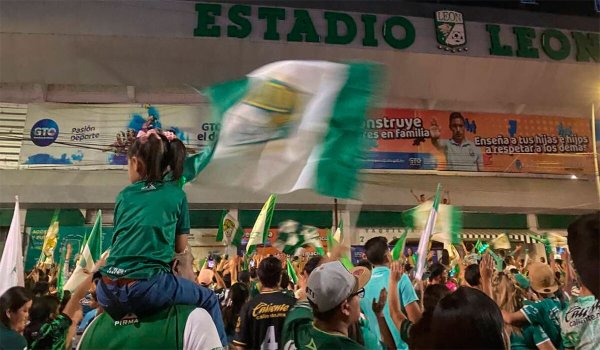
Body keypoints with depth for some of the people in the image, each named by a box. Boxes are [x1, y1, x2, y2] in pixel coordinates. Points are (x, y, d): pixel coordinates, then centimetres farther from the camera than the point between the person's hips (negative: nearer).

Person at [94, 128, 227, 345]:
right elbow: (181, 249, 10)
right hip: (146, 289, -4)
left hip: (109, 291, 4)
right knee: (209, 300, 15)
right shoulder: (177, 195, 6)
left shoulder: (124, 196, 14)